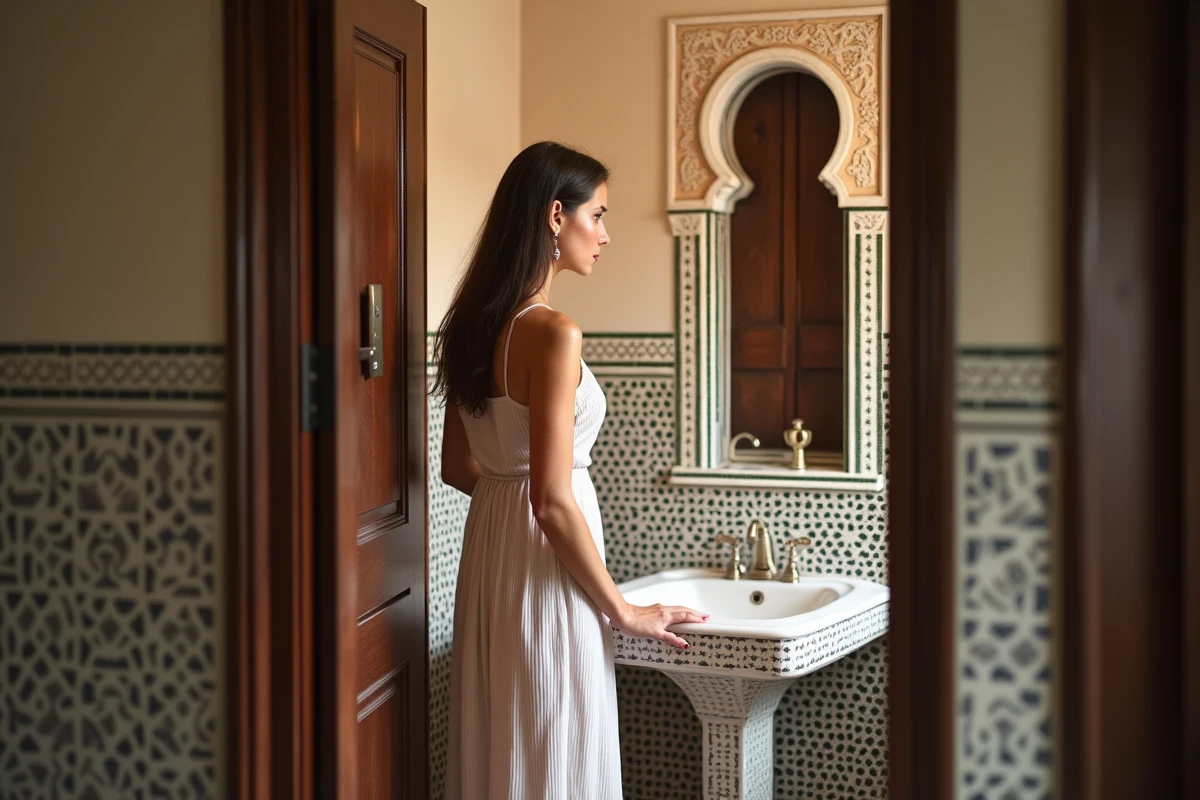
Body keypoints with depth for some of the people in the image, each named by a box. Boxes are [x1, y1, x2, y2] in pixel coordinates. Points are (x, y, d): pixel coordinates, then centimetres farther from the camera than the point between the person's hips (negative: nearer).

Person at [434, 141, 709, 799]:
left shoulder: (473, 325, 6)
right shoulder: (553, 333, -20)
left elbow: (458, 467, 13)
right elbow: (553, 500, -21)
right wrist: (623, 609, -11)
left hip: (489, 548, 9)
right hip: (544, 566, -9)